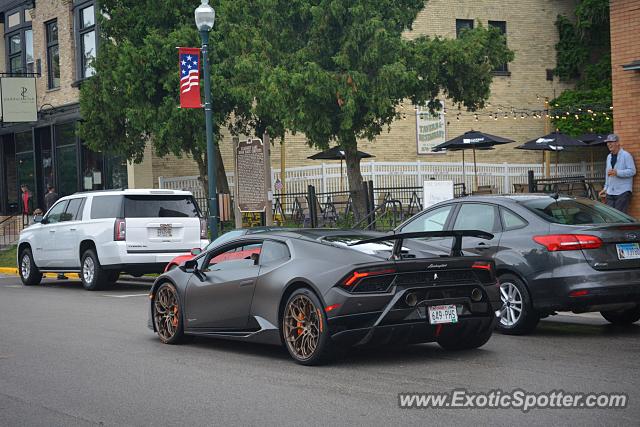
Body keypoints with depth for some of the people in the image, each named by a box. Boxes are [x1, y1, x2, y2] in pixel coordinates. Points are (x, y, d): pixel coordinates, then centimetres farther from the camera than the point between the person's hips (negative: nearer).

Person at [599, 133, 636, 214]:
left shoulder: (626, 155, -7)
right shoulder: (609, 157, 18)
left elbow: (632, 171, -14)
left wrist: (617, 172, -24)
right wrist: (605, 188, 21)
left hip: (623, 192, -7)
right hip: (610, 192, 7)